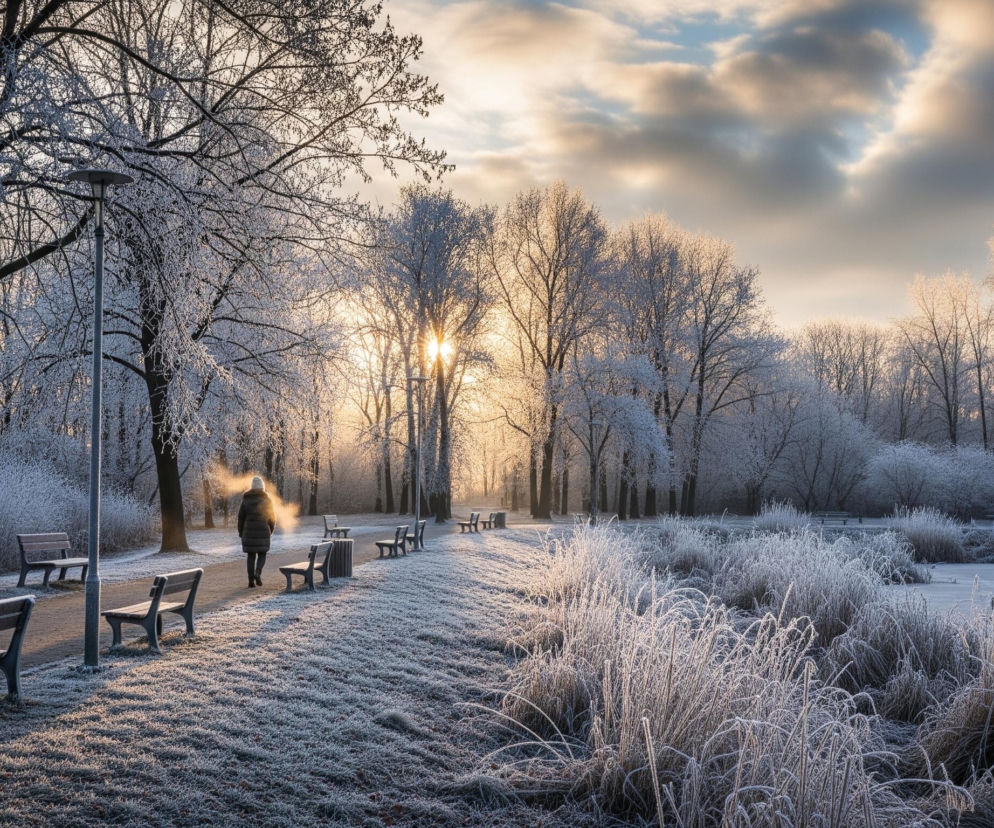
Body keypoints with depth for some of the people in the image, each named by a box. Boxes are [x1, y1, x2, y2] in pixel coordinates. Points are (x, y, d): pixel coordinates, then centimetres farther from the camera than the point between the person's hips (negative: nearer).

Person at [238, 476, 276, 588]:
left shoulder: (246, 499, 1)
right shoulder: (267, 499, 0)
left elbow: (241, 517, 1)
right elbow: (272, 517, 2)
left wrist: (241, 533, 12)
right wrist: (270, 531, 16)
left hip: (249, 531, 1)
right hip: (263, 532, -1)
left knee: (251, 556, 8)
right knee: (262, 555, 10)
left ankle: (251, 581, 4)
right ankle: (258, 573, -16)